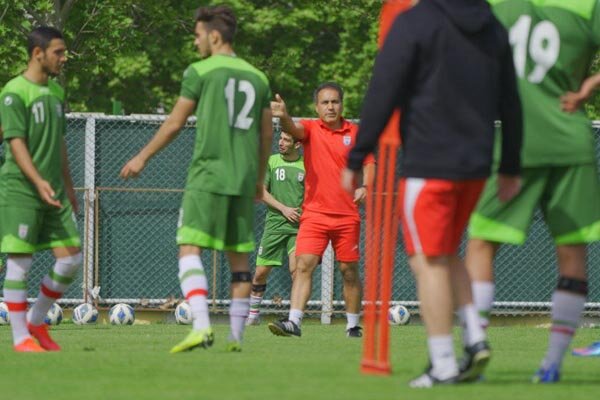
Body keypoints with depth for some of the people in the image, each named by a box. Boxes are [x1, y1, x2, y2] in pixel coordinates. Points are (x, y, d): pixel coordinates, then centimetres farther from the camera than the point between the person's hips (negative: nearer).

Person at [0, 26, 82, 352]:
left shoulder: (56, 92, 15)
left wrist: (68, 187, 22)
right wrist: (38, 181, -27)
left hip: (53, 192, 7)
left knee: (71, 258, 1)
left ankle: (36, 322, 15)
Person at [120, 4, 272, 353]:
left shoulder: (201, 72, -2)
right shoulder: (257, 77, 14)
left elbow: (175, 124, 2)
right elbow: (267, 133, 19)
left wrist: (143, 158, 13)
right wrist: (259, 179, 30)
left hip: (208, 175, -5)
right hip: (243, 180, 5)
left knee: (190, 249, -8)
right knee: (239, 257, 10)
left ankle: (202, 326, -24)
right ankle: (237, 336, 8)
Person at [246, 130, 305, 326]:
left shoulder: (307, 165, 3)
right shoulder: (271, 161, 6)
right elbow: (261, 191, 2)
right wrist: (283, 208, -10)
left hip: (298, 226, -2)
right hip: (274, 223, 2)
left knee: (296, 269, -19)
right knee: (261, 272, 5)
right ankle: (253, 313, 23)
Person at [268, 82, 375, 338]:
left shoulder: (355, 133, 5)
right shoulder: (310, 129, 1)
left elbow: (368, 163, 12)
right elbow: (292, 130, -21)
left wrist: (364, 186, -9)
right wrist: (283, 116, -45)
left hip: (347, 214, 1)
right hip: (315, 212, -1)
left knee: (349, 270, 6)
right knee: (304, 264, -14)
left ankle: (353, 325, 18)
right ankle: (294, 321, -19)